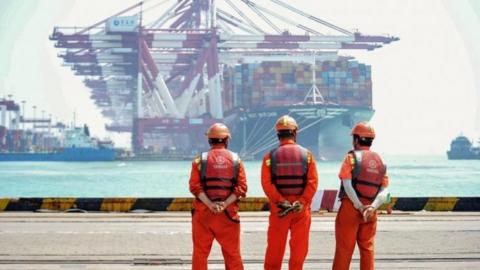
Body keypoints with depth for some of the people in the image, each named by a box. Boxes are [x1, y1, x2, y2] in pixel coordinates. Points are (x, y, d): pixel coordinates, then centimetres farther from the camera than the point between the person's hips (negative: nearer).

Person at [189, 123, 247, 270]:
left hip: (203, 213, -1)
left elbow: (195, 186, -10)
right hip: (228, 213, 1)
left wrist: (210, 205, -15)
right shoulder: (236, 160, 3)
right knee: (232, 253, 8)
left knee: (200, 252, 6)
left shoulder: (200, 159, 0)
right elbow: (241, 187, -7)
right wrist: (225, 204, -14)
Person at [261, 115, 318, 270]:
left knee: (275, 248, 10)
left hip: (278, 208, 0)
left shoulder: (270, 156, -3)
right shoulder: (307, 155, -1)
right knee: (299, 248, 8)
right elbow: (313, 181, -11)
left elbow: (266, 183, -13)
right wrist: (302, 202, -14)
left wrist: (281, 201, -14)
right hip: (301, 208, 0)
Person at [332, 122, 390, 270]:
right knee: (367, 248, 12)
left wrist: (360, 207, -16)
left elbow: (347, 184, -17)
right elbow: (384, 190, -2)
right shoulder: (380, 161, 10)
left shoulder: (352, 157, -5)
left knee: (344, 248, 1)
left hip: (350, 207, -4)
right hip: (370, 211, 4)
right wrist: (372, 207, -13)